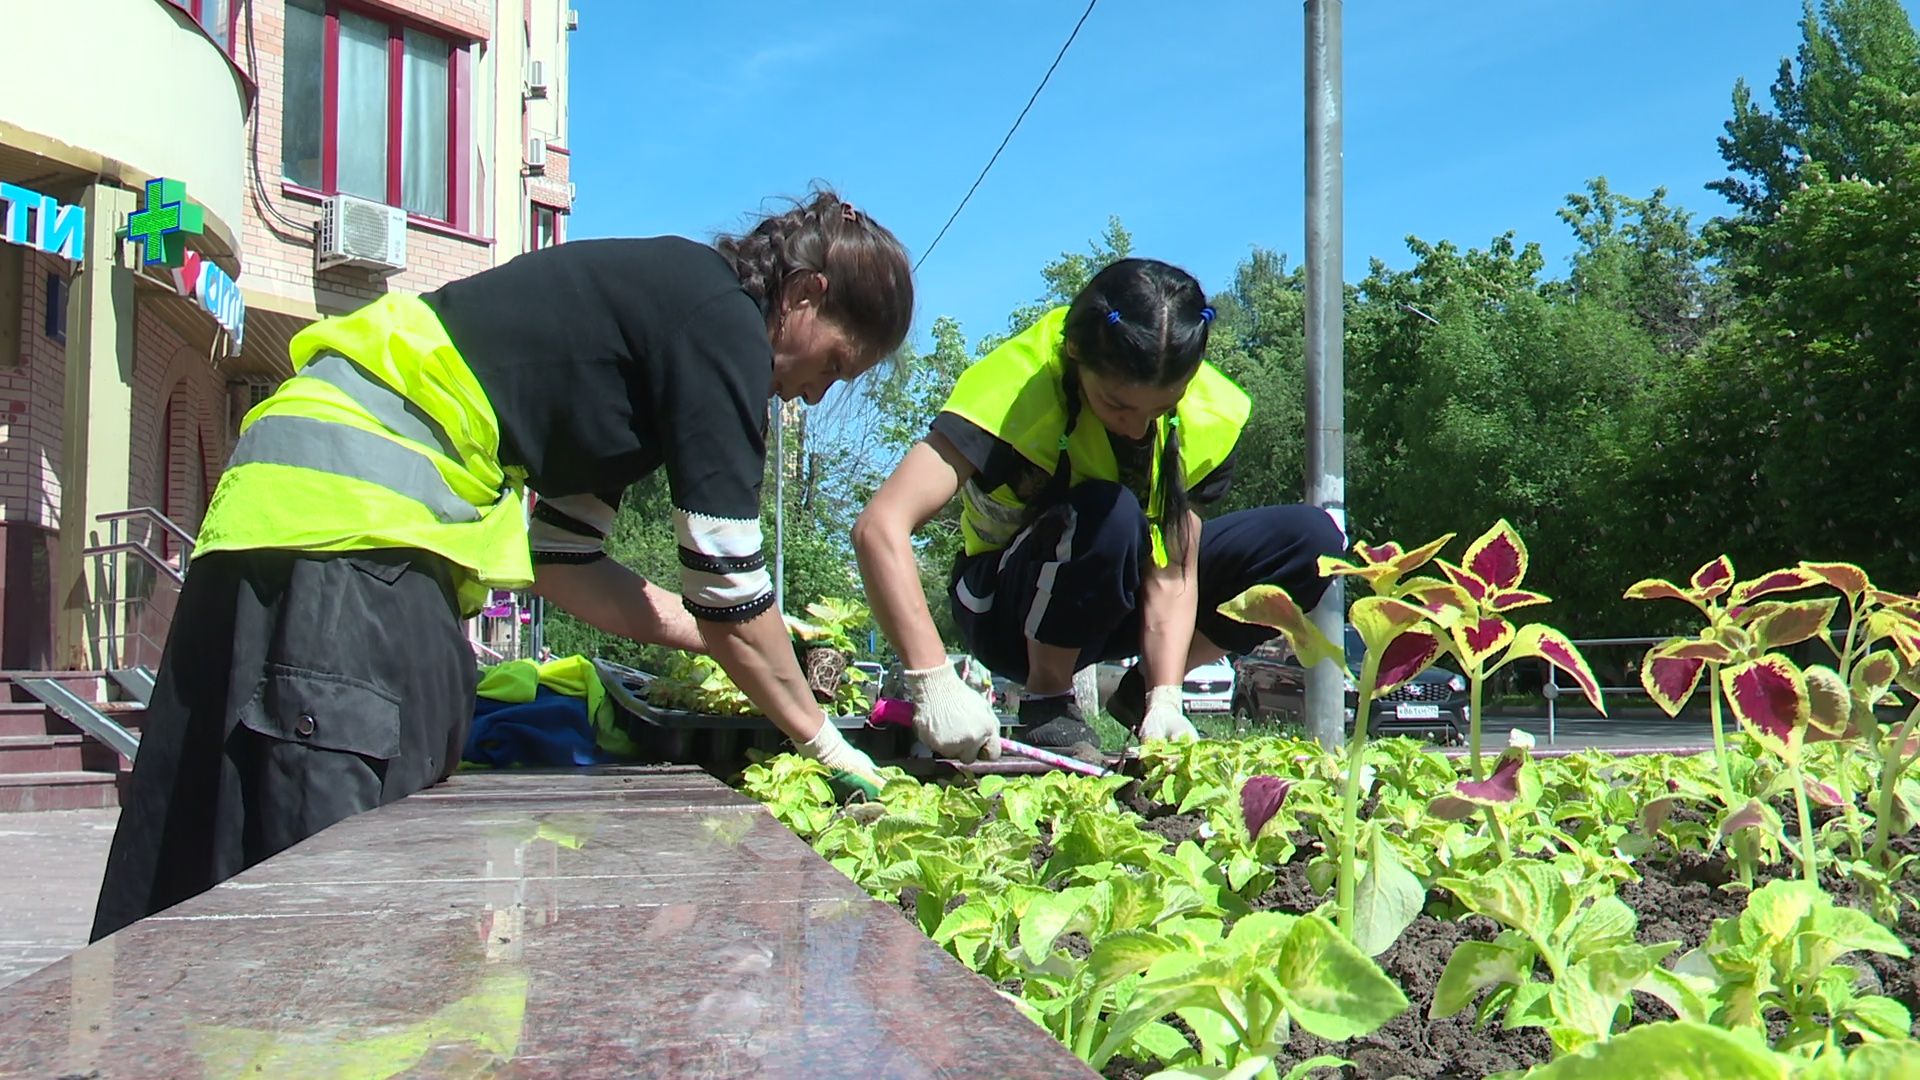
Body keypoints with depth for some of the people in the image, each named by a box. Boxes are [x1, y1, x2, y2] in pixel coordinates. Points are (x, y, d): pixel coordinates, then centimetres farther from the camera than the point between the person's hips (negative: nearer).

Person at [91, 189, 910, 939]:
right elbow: (726, 585, -6)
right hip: (349, 501, -10)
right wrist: (821, 742, 6)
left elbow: (561, 559, 19)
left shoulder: (656, 305, 22)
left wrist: (749, 637, 21)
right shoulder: (720, 318, -6)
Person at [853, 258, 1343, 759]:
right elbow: (879, 527, -40)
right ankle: (1046, 702, -15)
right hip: (1004, 609, -4)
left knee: (1311, 539, -15)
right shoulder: (1015, 388, -30)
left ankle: (1141, 692, -2)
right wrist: (935, 683, -50)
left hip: (1117, 598, 5)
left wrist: (1164, 699, -35)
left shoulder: (1209, 415, -18)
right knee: (1107, 516, -36)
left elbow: (1172, 575, -19)